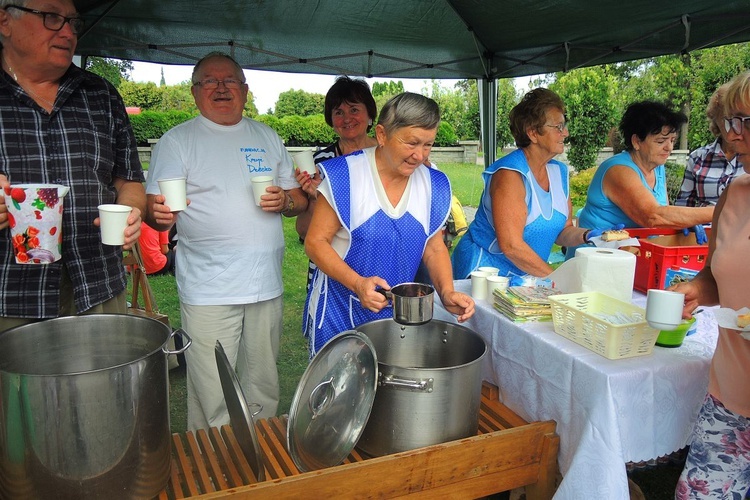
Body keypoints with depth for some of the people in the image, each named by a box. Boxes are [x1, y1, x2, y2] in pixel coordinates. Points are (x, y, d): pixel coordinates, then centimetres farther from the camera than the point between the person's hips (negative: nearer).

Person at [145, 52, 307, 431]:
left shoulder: (267, 138, 14)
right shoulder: (177, 140, 1)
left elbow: (299, 200, 17)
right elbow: (156, 210, -4)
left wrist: (285, 201, -6)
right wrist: (159, 213, -28)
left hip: (267, 286, 4)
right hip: (209, 293, -4)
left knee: (264, 392, 16)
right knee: (212, 403, -1)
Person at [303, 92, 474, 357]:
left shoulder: (433, 185, 1)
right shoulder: (344, 175, -13)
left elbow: (434, 248, 7)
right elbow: (316, 242, -12)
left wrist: (447, 291, -11)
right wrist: (357, 283, -26)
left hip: (398, 315, 4)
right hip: (338, 315, -4)